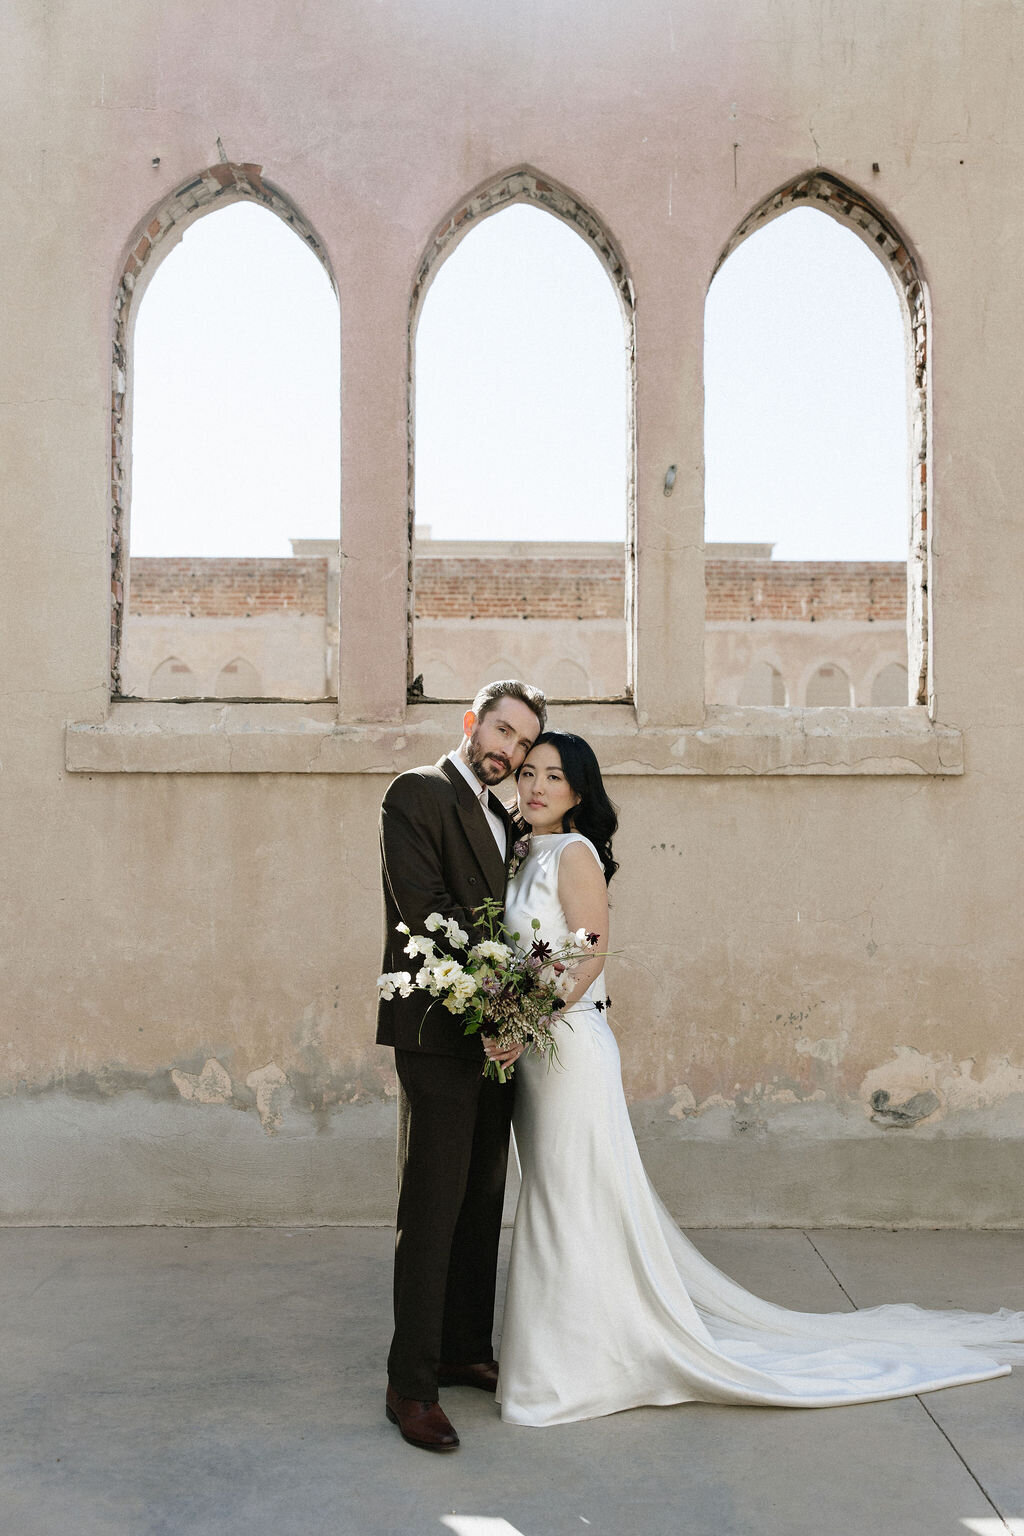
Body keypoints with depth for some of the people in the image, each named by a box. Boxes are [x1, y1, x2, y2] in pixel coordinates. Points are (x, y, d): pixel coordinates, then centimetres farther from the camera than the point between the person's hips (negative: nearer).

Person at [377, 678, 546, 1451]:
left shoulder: (502, 817, 18)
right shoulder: (418, 793, -7)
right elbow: (424, 909, -17)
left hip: (494, 1032, 8)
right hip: (439, 1030, -8)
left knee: (483, 1203, 15)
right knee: (433, 1208, -3)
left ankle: (465, 1351, 28)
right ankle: (411, 1385, 7)